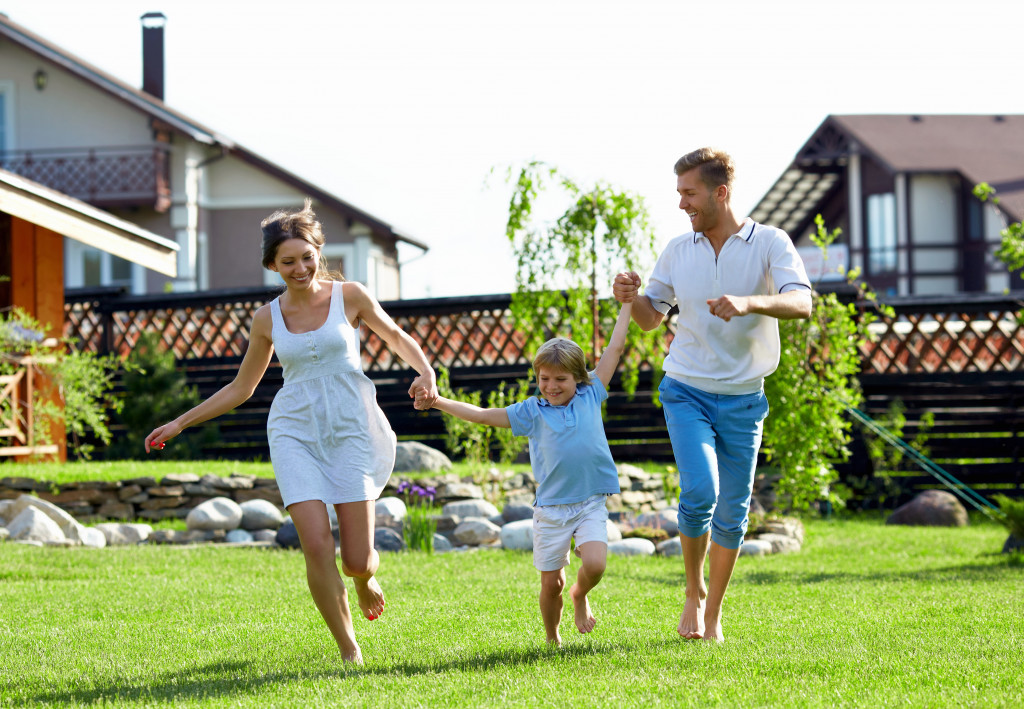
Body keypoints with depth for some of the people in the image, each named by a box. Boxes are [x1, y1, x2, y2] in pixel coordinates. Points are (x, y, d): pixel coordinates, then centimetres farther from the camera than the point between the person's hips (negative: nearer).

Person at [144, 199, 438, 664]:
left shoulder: (349, 297, 0)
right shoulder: (268, 319, 5)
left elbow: (397, 337, 14)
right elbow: (240, 389, 16)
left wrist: (426, 375, -6)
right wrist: (179, 423, 12)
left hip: (351, 430, -1)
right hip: (295, 433, 1)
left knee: (357, 561, -6)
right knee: (317, 546, -17)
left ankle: (366, 579, 34)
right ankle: (349, 651, -1)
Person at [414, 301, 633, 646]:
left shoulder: (590, 396, 6)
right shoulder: (531, 411, 4)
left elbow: (615, 348, 11)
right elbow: (481, 415, 7)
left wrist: (627, 303, 14)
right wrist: (437, 402, 1)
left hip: (590, 502, 0)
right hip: (551, 506, 0)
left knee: (595, 563, -21)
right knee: (550, 582, 2)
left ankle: (580, 595, 13)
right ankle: (552, 640, 25)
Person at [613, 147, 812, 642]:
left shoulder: (770, 244, -6)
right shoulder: (678, 250, 3)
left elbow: (801, 303, -21)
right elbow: (651, 318, 14)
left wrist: (748, 303, -38)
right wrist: (632, 299, -10)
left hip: (743, 400, 0)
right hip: (687, 392, 0)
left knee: (733, 511, 6)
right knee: (700, 491, -19)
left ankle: (713, 611, 23)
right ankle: (693, 591, 4)